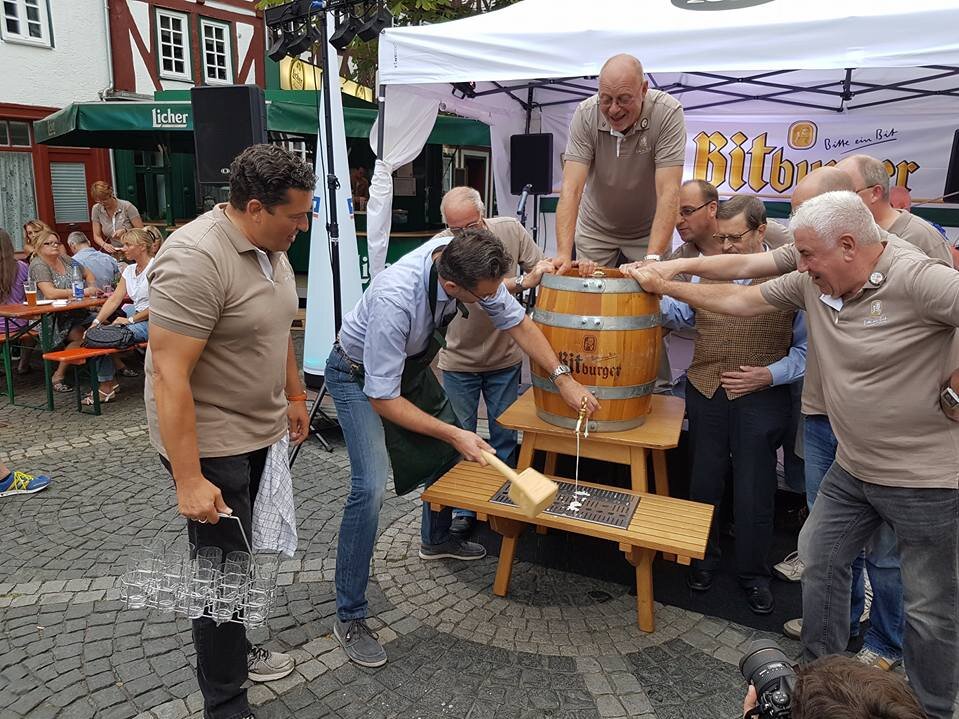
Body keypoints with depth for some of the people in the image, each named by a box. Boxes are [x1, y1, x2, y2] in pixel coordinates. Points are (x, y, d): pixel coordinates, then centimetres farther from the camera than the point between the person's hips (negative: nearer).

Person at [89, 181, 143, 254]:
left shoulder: (127, 207, -8)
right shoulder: (96, 210, 3)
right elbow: (97, 236, 6)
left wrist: (125, 231, -24)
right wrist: (104, 244, -15)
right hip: (114, 253, 4)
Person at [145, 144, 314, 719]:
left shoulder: (271, 248, 3)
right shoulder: (195, 259, -25)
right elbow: (169, 376, -27)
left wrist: (295, 397, 21)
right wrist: (189, 480, -27)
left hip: (260, 433, 8)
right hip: (210, 445, -8)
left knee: (239, 556, 22)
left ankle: (235, 650, 43)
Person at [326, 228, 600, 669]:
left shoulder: (466, 264, -23)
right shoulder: (395, 300, -42)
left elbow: (517, 322, -7)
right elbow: (382, 399, -33)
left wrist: (562, 377, -13)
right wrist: (454, 434, -34)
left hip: (412, 363, 7)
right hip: (361, 375, -7)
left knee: (452, 447, 16)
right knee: (371, 485, -21)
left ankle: (436, 539, 44)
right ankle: (348, 616, -4)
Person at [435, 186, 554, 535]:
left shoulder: (510, 229, -10)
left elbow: (543, 270, 0)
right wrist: (522, 282, -41)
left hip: (505, 359, 2)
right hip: (459, 361, -2)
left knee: (505, 438, 14)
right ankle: (463, 509, 29)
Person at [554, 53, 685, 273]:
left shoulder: (668, 113, -23)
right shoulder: (585, 115, -19)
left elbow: (668, 192, -30)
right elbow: (571, 189, -26)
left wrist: (653, 257, -41)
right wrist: (563, 253, -38)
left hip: (649, 231, -1)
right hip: (595, 229, 1)